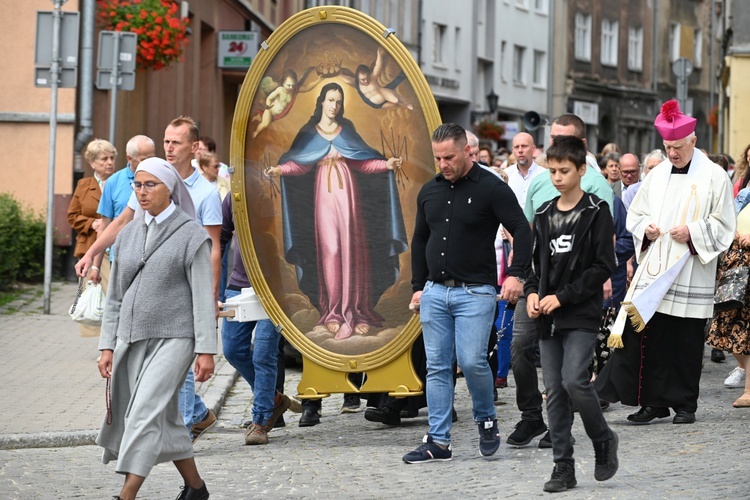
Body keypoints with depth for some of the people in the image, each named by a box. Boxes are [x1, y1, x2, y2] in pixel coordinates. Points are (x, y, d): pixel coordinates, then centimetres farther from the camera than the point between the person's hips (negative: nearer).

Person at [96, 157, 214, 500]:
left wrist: (206, 350, -12)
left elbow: (203, 297, -7)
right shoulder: (128, 235, 13)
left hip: (173, 338, -6)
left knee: (146, 413, -17)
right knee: (165, 419, 10)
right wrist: (107, 346, 9)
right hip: (132, 339, 6)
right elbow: (115, 297, 15)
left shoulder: (191, 235, -3)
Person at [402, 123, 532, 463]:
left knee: (472, 360, -14)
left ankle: (486, 420, 12)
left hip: (475, 292, -5)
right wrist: (418, 287, 17)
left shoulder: (491, 188, -7)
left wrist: (515, 275, -19)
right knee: (437, 367, 4)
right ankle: (438, 442, 7)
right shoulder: (429, 191, 11)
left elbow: (521, 231, -9)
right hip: (435, 292, 5)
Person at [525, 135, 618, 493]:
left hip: (582, 316, -5)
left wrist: (562, 298, -13)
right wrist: (532, 293, -1)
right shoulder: (544, 215, 12)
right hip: (548, 318, 5)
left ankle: (603, 440, 9)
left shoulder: (596, 212, -5)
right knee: (554, 392, 3)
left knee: (574, 381, -17)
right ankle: (563, 466, 8)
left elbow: (603, 267, -9)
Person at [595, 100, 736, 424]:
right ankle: (655, 402, 5)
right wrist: (645, 228, -3)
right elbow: (634, 215, 19)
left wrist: (692, 232, -17)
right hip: (654, 274, 4)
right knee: (651, 340, -2)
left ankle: (685, 404, 12)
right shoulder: (656, 176, 12)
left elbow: (723, 227, -2)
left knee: (687, 345, 1)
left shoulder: (714, 177, -1)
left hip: (691, 276, -4)